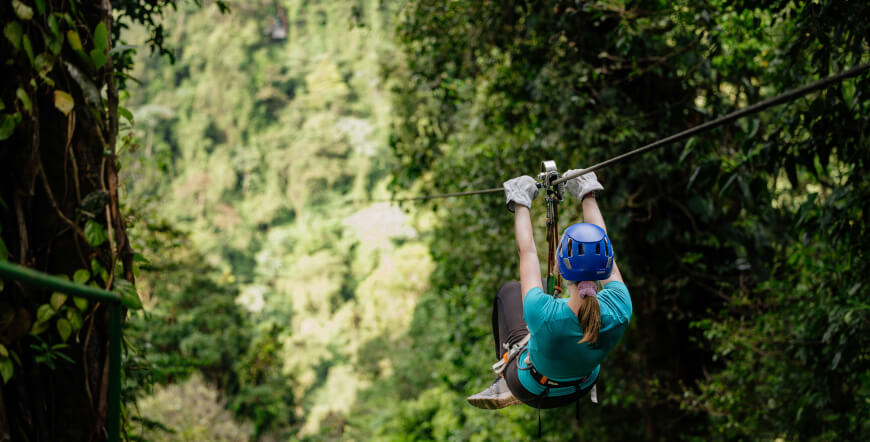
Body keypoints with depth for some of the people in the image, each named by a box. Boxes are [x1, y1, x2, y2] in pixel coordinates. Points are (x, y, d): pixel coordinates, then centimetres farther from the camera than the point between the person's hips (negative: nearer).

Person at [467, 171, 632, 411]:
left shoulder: (543, 314, -42)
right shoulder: (619, 309, -34)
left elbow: (527, 252, -24)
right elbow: (600, 245, -17)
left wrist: (521, 202, -9)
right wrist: (588, 195, -3)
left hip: (530, 392, -3)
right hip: (582, 389, 3)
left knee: (509, 290, 19)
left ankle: (505, 384, 30)